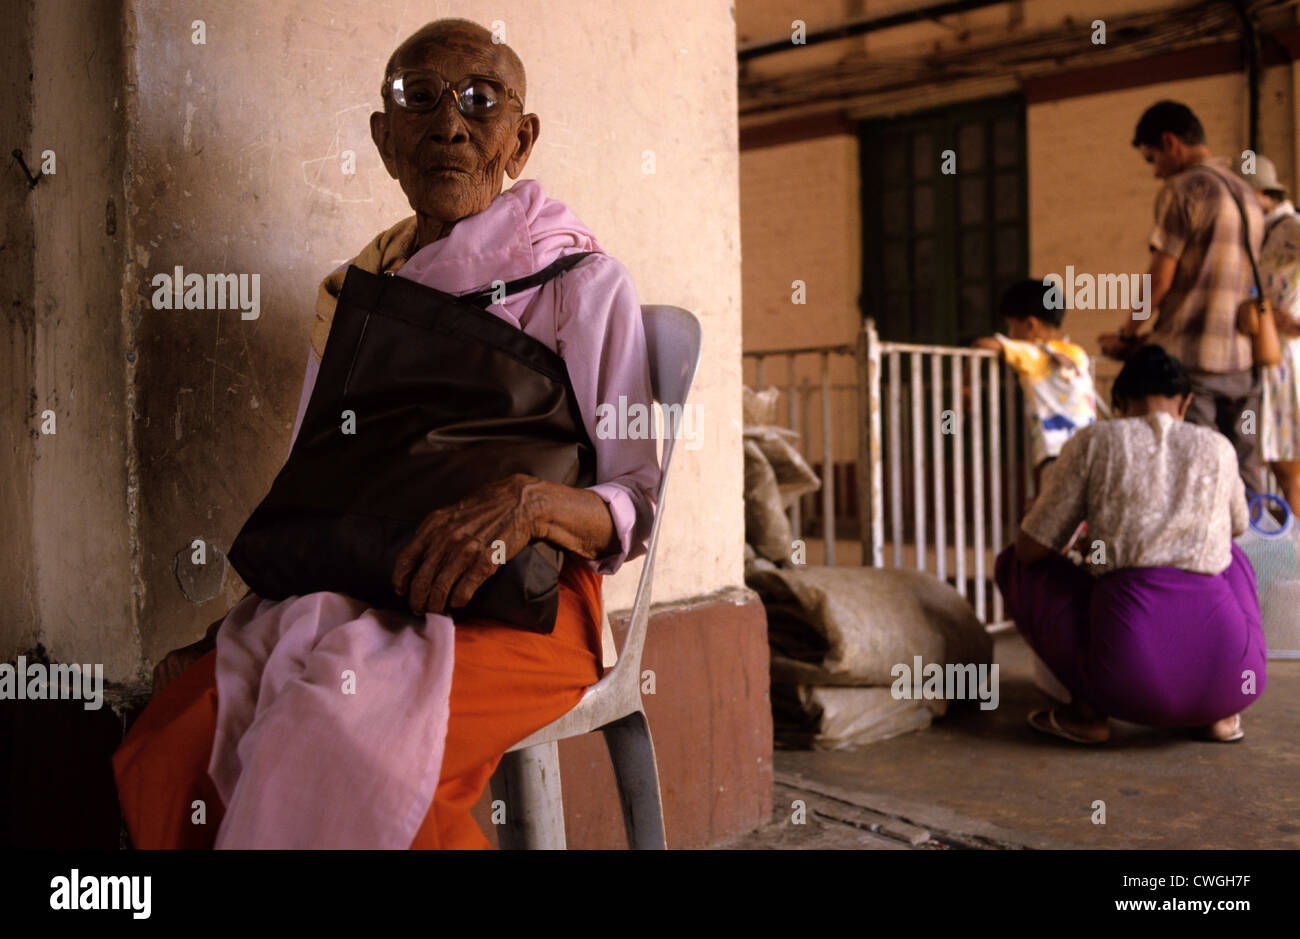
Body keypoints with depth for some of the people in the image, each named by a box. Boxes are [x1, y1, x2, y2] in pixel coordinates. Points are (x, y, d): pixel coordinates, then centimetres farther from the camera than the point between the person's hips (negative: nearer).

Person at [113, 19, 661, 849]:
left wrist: (530, 503, -23)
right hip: (345, 595, 5)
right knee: (175, 736, -25)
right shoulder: (353, 294, 18)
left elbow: (633, 508, -1)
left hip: (521, 599, -4)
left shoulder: (584, 282, 2)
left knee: (337, 737, -34)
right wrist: (227, 631, 5)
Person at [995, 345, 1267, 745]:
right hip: (1229, 677, 3)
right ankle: (1219, 712, 18)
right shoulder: (1218, 447, 17)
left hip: (1128, 672, -3)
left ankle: (1088, 710, 10)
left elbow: (1030, 549, 9)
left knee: (1013, 563, 23)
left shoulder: (1094, 441, 8)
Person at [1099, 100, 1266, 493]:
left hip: (1190, 360, -8)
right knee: (1246, 484, 10)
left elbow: (1160, 280, -9)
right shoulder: (1248, 197, 19)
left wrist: (1125, 334, 6)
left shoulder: (1183, 189, -6)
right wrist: (1152, 338, 19)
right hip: (1241, 361, 8)